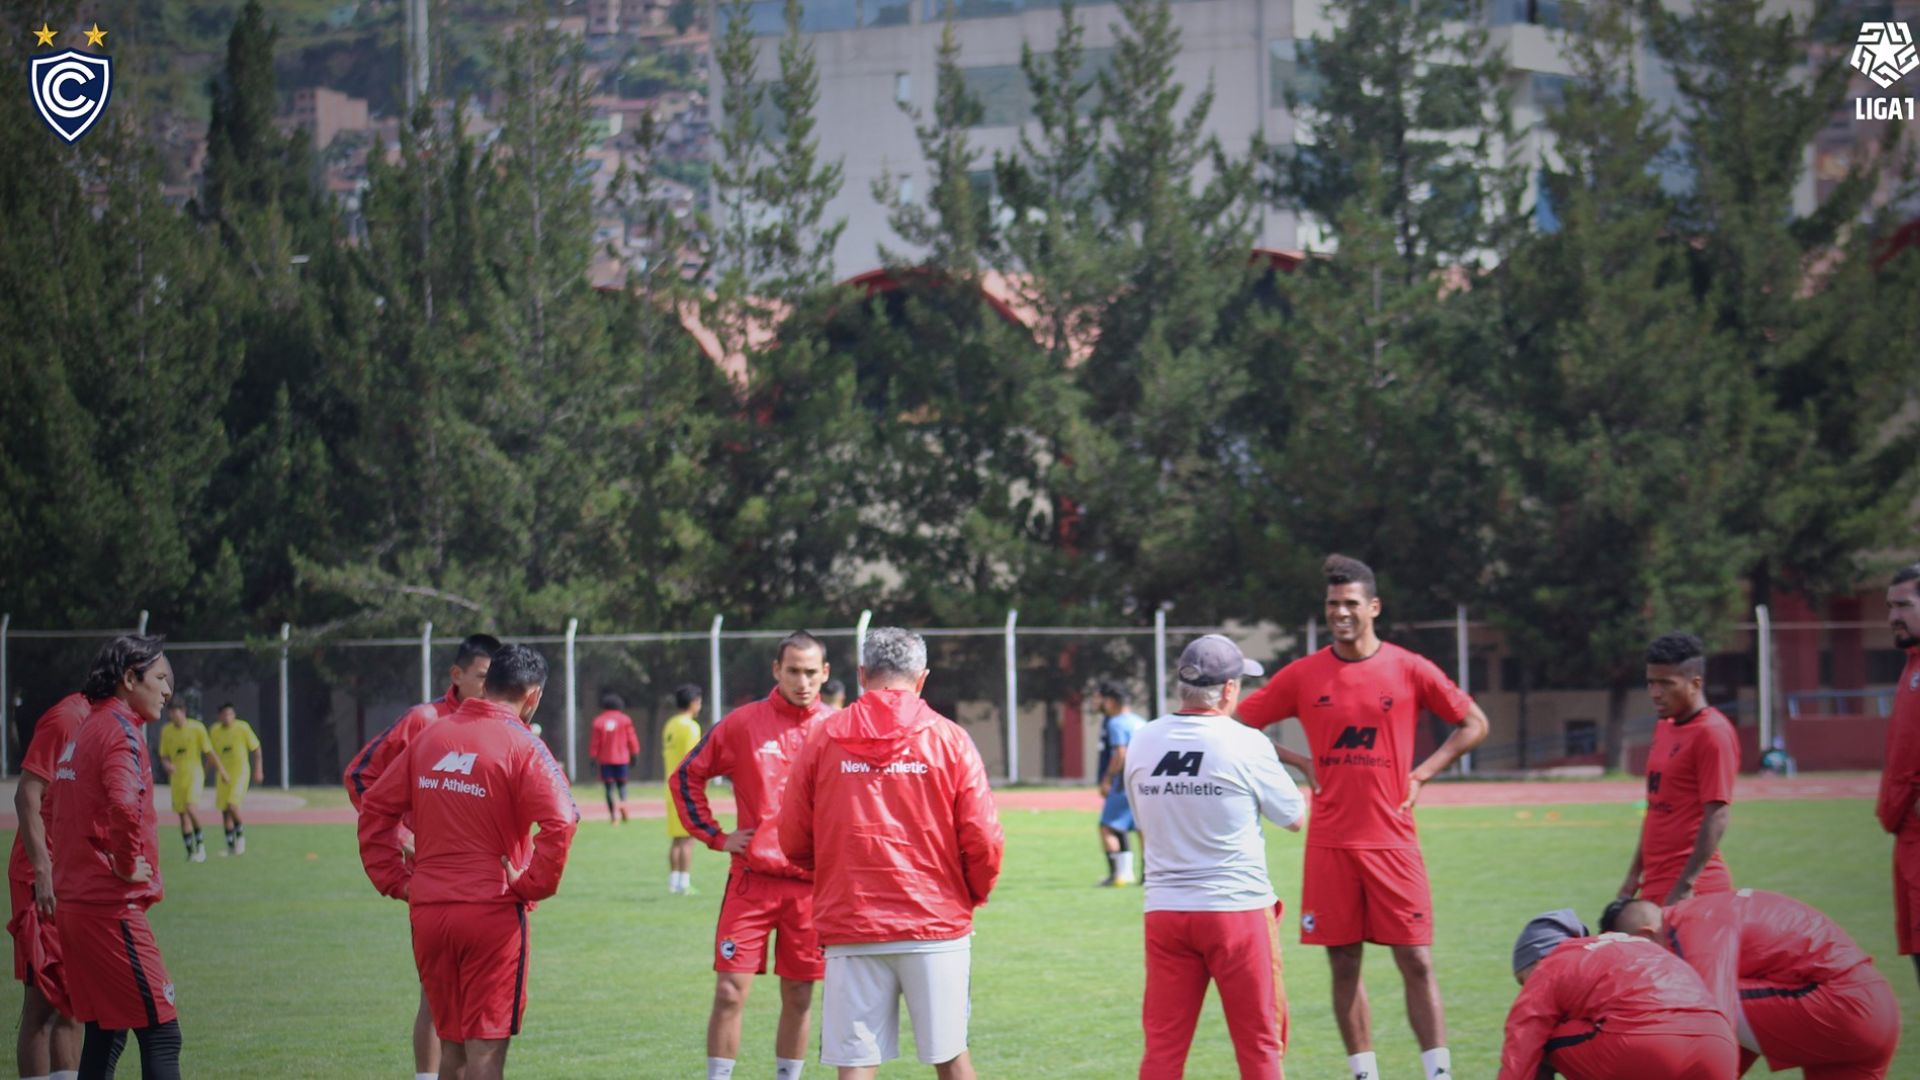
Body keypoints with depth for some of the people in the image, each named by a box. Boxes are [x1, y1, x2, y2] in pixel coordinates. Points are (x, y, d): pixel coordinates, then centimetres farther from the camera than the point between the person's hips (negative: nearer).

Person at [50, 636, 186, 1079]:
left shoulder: (82, 730, 17)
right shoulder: (120, 730, -13)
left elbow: (53, 810, 28)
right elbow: (125, 804, -32)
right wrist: (128, 865, -17)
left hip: (73, 904, 10)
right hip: (111, 907, -10)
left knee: (105, 1030, 15)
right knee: (161, 1034, -10)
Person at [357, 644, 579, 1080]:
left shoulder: (430, 736, 9)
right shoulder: (521, 745, -9)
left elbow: (375, 807, 12)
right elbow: (560, 822, -22)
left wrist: (395, 880, 11)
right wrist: (531, 885, -11)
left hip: (427, 912, 5)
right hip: (493, 913, -5)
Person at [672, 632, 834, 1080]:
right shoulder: (742, 724, 0)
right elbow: (686, 777, 9)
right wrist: (714, 835, 1)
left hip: (813, 886, 1)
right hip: (752, 880, -1)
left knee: (798, 997, 7)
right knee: (730, 992, -6)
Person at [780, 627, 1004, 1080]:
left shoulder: (823, 739, 2)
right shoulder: (950, 740, -1)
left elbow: (794, 840, 4)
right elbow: (983, 840, -5)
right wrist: (975, 894, 15)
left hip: (850, 925, 0)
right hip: (937, 923, 0)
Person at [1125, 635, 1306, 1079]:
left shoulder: (1141, 743, 3)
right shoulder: (1246, 745, -10)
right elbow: (1294, 817, 3)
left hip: (1164, 910, 4)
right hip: (1238, 908, -4)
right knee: (1259, 1043, 6)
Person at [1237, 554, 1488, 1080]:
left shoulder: (1409, 669, 0)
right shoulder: (1303, 675, 3)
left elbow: (1474, 724, 9)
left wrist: (1421, 774, 0)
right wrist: (1300, 762, 0)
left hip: (1392, 839, -2)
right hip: (1330, 840, 2)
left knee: (1417, 962, -4)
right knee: (1344, 965, 5)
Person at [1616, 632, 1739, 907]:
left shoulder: (1713, 733, -11)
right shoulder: (1663, 729, 16)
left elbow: (1717, 816, -17)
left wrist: (1686, 886, -21)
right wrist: (1635, 874, 20)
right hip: (1654, 888, 8)